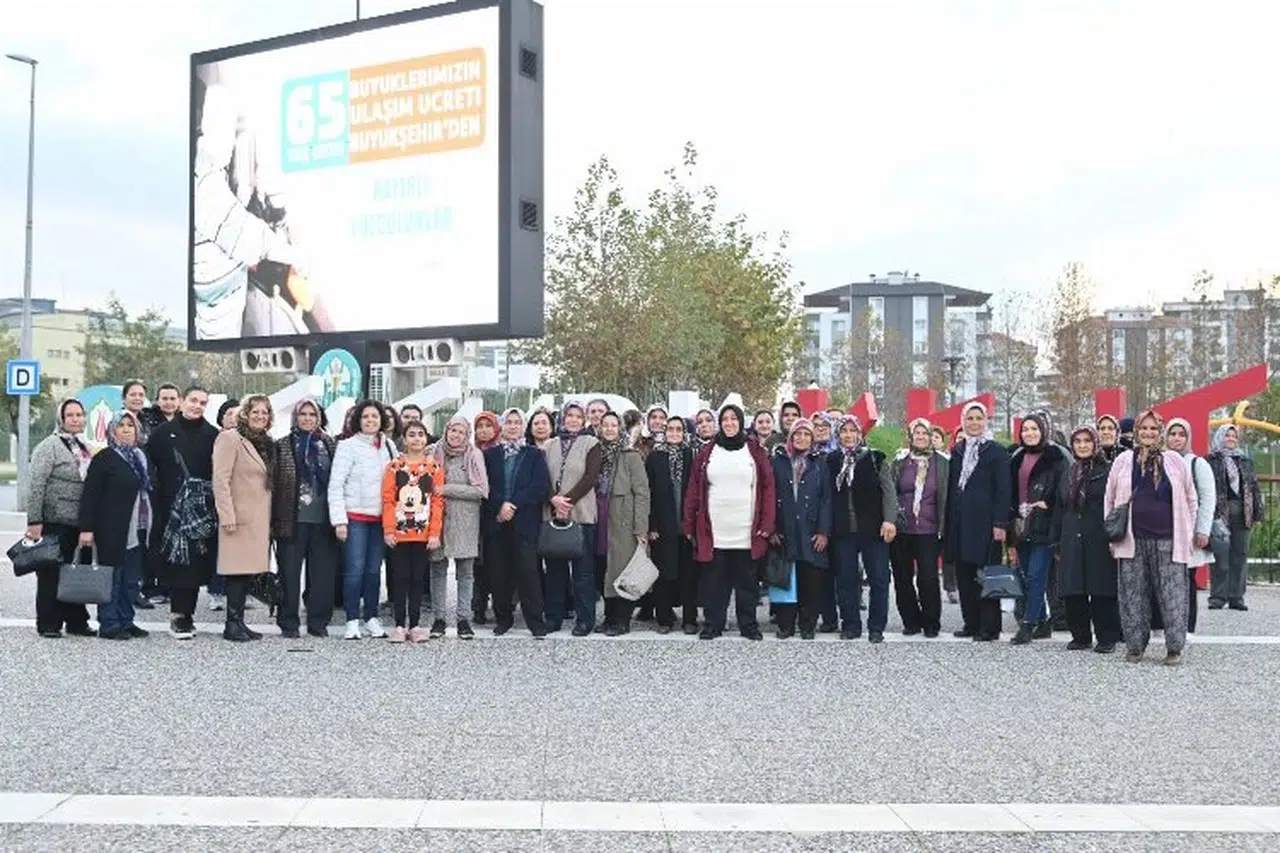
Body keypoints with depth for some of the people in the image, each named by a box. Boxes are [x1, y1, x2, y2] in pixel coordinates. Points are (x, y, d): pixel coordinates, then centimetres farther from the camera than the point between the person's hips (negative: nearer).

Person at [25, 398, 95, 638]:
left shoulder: (85, 447, 13)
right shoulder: (50, 446, -8)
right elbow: (35, 485, -12)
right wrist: (34, 520, -17)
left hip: (79, 524, 6)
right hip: (54, 522, -6)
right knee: (52, 574, 1)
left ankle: (76, 621, 19)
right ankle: (48, 624, 9)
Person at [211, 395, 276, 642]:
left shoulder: (266, 443, 18)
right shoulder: (230, 439, -6)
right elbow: (220, 480, -13)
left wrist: (269, 519, 15)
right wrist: (227, 515, -18)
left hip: (259, 519, 8)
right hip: (240, 517, -8)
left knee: (249, 569, 8)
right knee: (238, 569, -7)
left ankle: (239, 621, 13)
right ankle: (232, 624, -2)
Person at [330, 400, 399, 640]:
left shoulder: (389, 447, 10)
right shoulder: (348, 446, -3)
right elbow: (336, 484, -7)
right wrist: (339, 520, -12)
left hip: (380, 517, 4)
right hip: (355, 516, -4)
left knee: (374, 569, 8)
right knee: (355, 569, -5)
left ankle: (372, 618, 17)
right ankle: (352, 621, 2)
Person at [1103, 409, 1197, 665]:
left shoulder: (1174, 461, 7)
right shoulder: (1123, 461, 7)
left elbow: (1190, 498, 11)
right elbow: (1110, 499, 10)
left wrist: (1188, 533, 7)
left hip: (1168, 540, 0)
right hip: (1133, 540, 1)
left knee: (1172, 596, -1)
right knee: (1133, 596, 5)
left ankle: (1174, 648, 8)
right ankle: (1135, 647, 14)